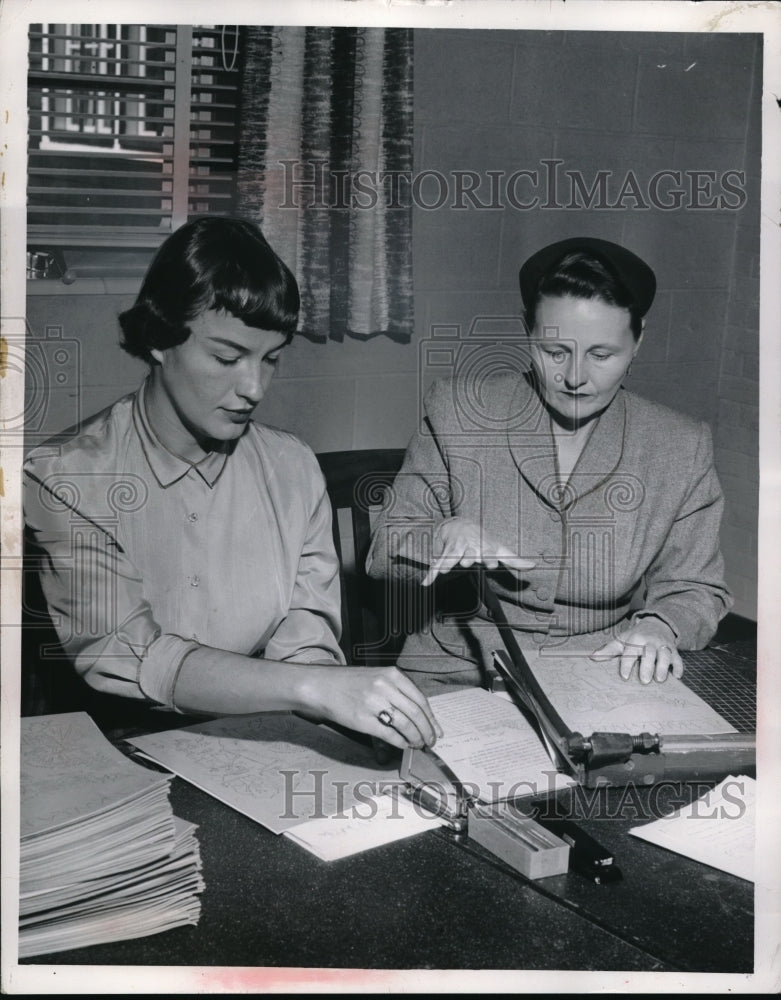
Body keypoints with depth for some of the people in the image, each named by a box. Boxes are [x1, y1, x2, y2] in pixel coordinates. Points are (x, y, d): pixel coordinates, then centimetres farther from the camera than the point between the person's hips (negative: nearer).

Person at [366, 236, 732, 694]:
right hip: (455, 680, -2)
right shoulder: (459, 409, -3)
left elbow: (696, 588, 8)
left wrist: (657, 628, -14)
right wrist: (447, 536, -21)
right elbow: (386, 549, 1)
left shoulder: (681, 448, 1)